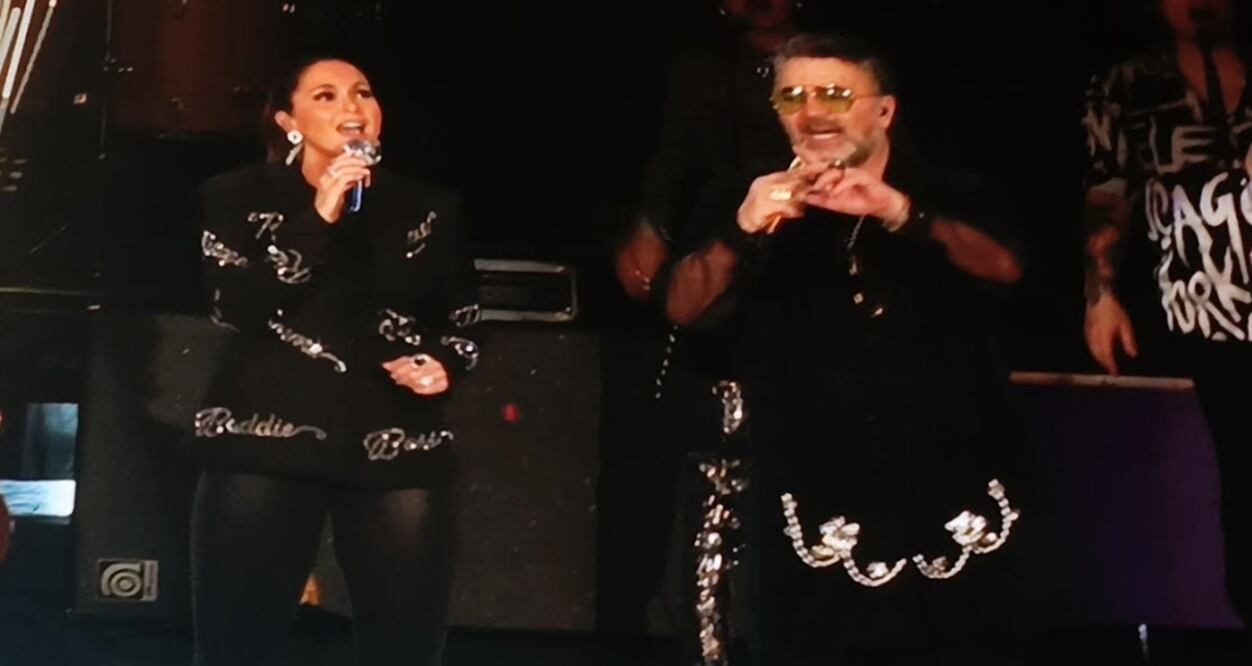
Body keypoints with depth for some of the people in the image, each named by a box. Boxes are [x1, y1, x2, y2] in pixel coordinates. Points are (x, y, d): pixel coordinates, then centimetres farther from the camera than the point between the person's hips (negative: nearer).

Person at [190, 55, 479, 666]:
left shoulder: (428, 208, 14)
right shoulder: (241, 196, 7)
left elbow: (463, 321, 21)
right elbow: (236, 306, -7)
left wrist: (445, 365, -1)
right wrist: (319, 218, -12)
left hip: (397, 444, 2)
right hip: (266, 438, -2)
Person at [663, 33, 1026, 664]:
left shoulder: (952, 201, 6)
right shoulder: (747, 203, 5)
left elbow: (1004, 266, -14)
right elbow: (685, 307, -9)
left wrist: (900, 213, -31)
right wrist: (744, 231, -28)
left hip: (953, 514, 1)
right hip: (813, 516, -1)